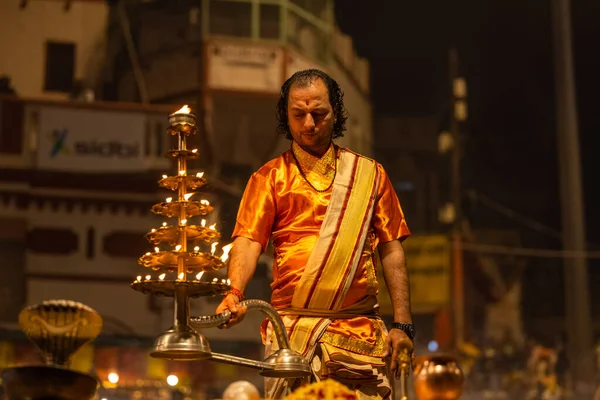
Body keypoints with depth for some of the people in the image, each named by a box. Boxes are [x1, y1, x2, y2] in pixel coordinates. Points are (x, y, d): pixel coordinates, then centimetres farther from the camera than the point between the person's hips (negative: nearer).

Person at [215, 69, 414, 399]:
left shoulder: (368, 174, 15)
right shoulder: (270, 177, 11)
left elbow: (391, 251, 12)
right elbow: (248, 242, -1)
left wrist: (402, 324, 4)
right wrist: (235, 293, -21)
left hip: (360, 331, 1)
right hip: (292, 330, -1)